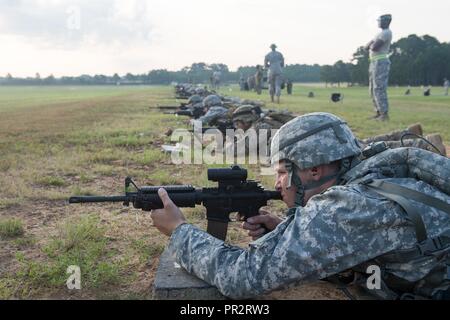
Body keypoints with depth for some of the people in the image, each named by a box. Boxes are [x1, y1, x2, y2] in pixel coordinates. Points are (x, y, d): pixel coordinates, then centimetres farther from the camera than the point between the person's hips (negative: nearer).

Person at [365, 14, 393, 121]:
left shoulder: (386, 33, -10)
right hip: (374, 62, 10)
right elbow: (367, 47, 18)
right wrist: (372, 43, -2)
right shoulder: (381, 33, 22)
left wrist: (371, 44, 2)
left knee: (379, 88, -13)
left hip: (381, 62, -10)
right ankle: (379, 112, 17)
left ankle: (385, 113, -12)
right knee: (373, 89, 12)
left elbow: (374, 47, -19)